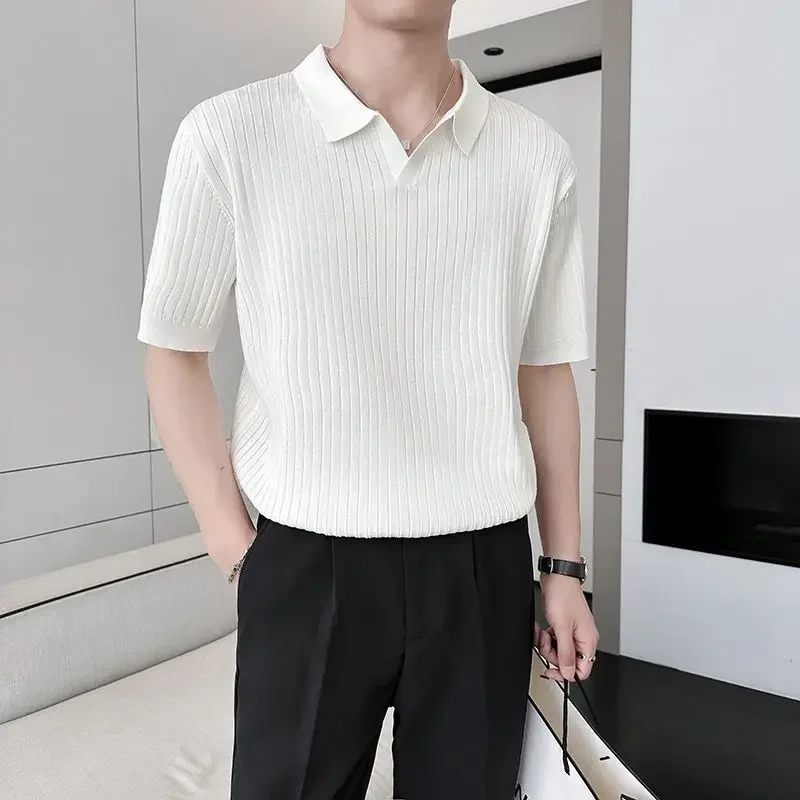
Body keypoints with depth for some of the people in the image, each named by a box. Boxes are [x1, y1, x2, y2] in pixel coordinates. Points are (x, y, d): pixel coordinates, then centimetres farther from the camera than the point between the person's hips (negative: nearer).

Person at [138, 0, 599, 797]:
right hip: (309, 564, -1)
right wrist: (235, 549, -3)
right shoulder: (229, 134, -5)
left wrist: (565, 567, 9)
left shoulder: (538, 157, 2)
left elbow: (545, 371, 7)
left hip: (485, 565, 3)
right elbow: (175, 353, 2)